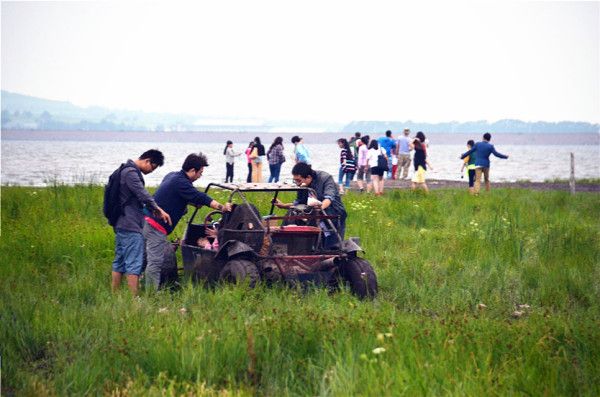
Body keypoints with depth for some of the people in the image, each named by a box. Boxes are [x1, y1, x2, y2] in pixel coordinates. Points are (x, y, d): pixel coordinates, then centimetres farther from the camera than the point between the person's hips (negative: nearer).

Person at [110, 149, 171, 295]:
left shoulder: (126, 171, 20)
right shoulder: (131, 172, -14)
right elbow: (142, 194, -22)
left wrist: (153, 210, 14)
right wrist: (159, 210, -17)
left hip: (120, 224, 11)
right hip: (131, 226, -11)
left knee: (119, 262, 13)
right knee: (134, 264, -11)